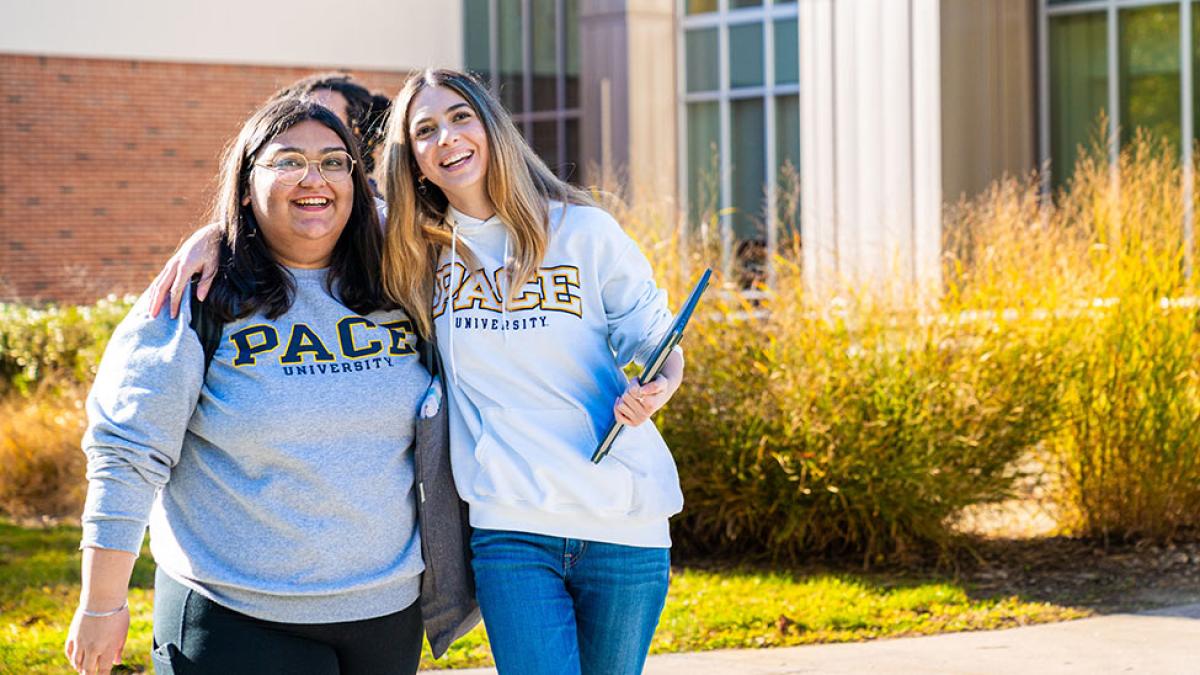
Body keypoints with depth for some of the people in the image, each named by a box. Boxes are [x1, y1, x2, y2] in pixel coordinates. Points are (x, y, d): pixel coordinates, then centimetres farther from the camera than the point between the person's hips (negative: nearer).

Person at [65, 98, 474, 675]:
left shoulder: (393, 297, 6)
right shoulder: (197, 301, -7)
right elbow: (127, 452, -8)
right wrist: (101, 605, -10)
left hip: (390, 610, 4)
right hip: (239, 622, -4)